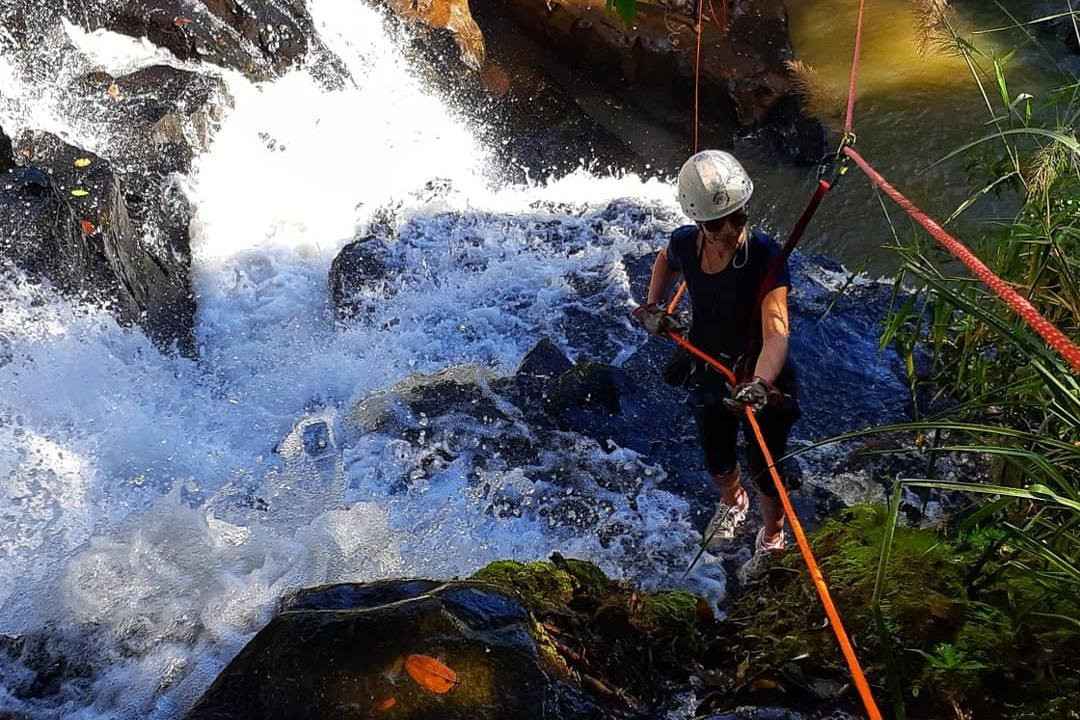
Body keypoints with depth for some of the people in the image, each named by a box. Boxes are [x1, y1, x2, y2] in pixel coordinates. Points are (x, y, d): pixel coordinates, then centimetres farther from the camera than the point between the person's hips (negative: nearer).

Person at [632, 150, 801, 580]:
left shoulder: (765, 255, -30)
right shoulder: (684, 244, -17)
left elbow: (776, 331, -40)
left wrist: (759, 383, -56)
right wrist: (652, 308, 1)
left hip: (761, 381, -4)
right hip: (708, 371, 4)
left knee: (765, 472, 14)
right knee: (717, 464, 25)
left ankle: (771, 540, 44)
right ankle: (732, 504, 61)